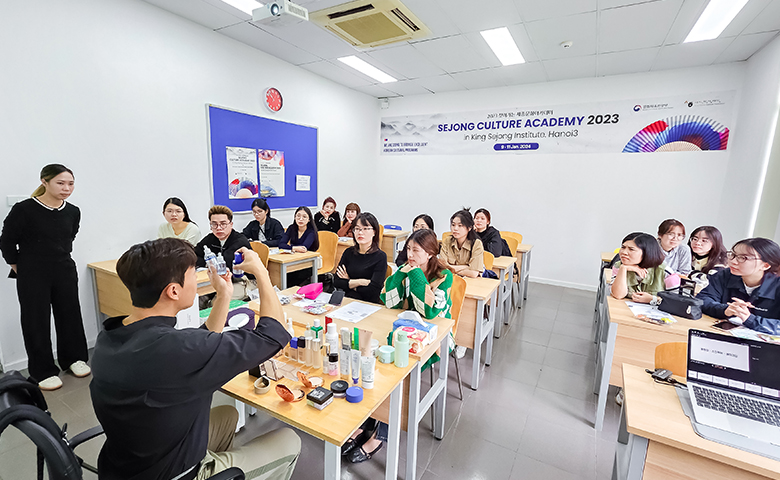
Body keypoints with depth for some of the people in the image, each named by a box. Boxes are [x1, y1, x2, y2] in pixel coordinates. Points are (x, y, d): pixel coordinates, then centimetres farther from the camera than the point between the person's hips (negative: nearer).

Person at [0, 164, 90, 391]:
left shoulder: (73, 212, -1)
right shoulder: (24, 210, -14)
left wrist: (61, 259, 15)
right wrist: (19, 267, 2)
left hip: (65, 272, 4)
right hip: (33, 276, -4)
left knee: (70, 315, 12)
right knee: (37, 321, 7)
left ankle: (73, 358, 30)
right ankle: (43, 370, 21)